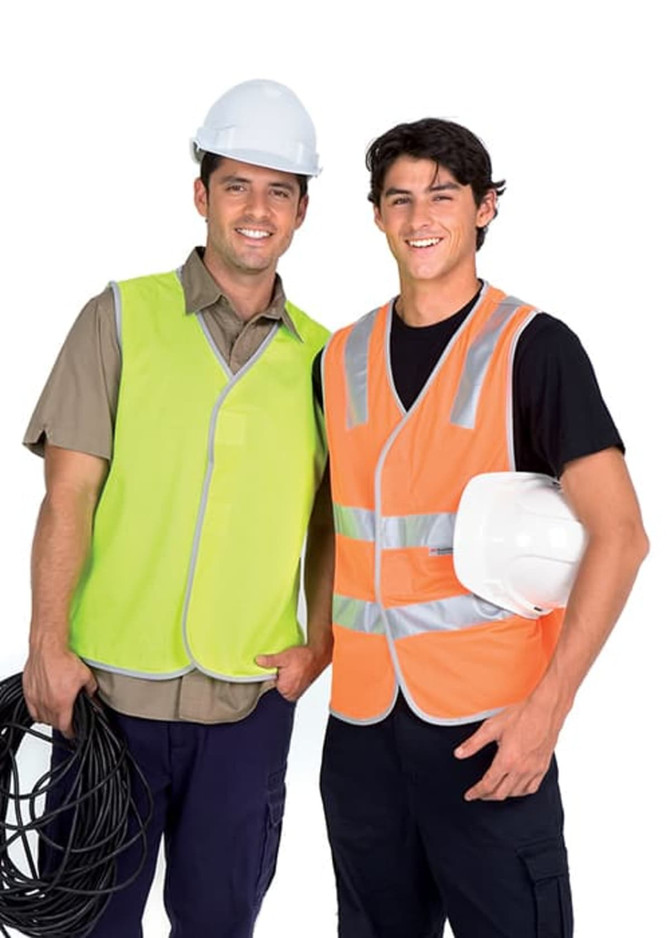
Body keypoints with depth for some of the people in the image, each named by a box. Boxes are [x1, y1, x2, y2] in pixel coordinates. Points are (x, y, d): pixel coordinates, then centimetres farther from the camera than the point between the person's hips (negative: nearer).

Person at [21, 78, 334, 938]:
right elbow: (69, 493, -5)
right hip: (111, 682, -2)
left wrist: (319, 645, 1)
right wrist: (49, 646, -11)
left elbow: (328, 521, 12)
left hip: (252, 696, 2)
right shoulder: (122, 317, -1)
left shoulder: (321, 354, 6)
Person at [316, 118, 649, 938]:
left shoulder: (532, 347, -6)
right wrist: (318, 643, 7)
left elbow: (618, 535, -11)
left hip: (488, 718, -4)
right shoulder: (341, 356, 8)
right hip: (361, 716, 5)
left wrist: (548, 706, -17)